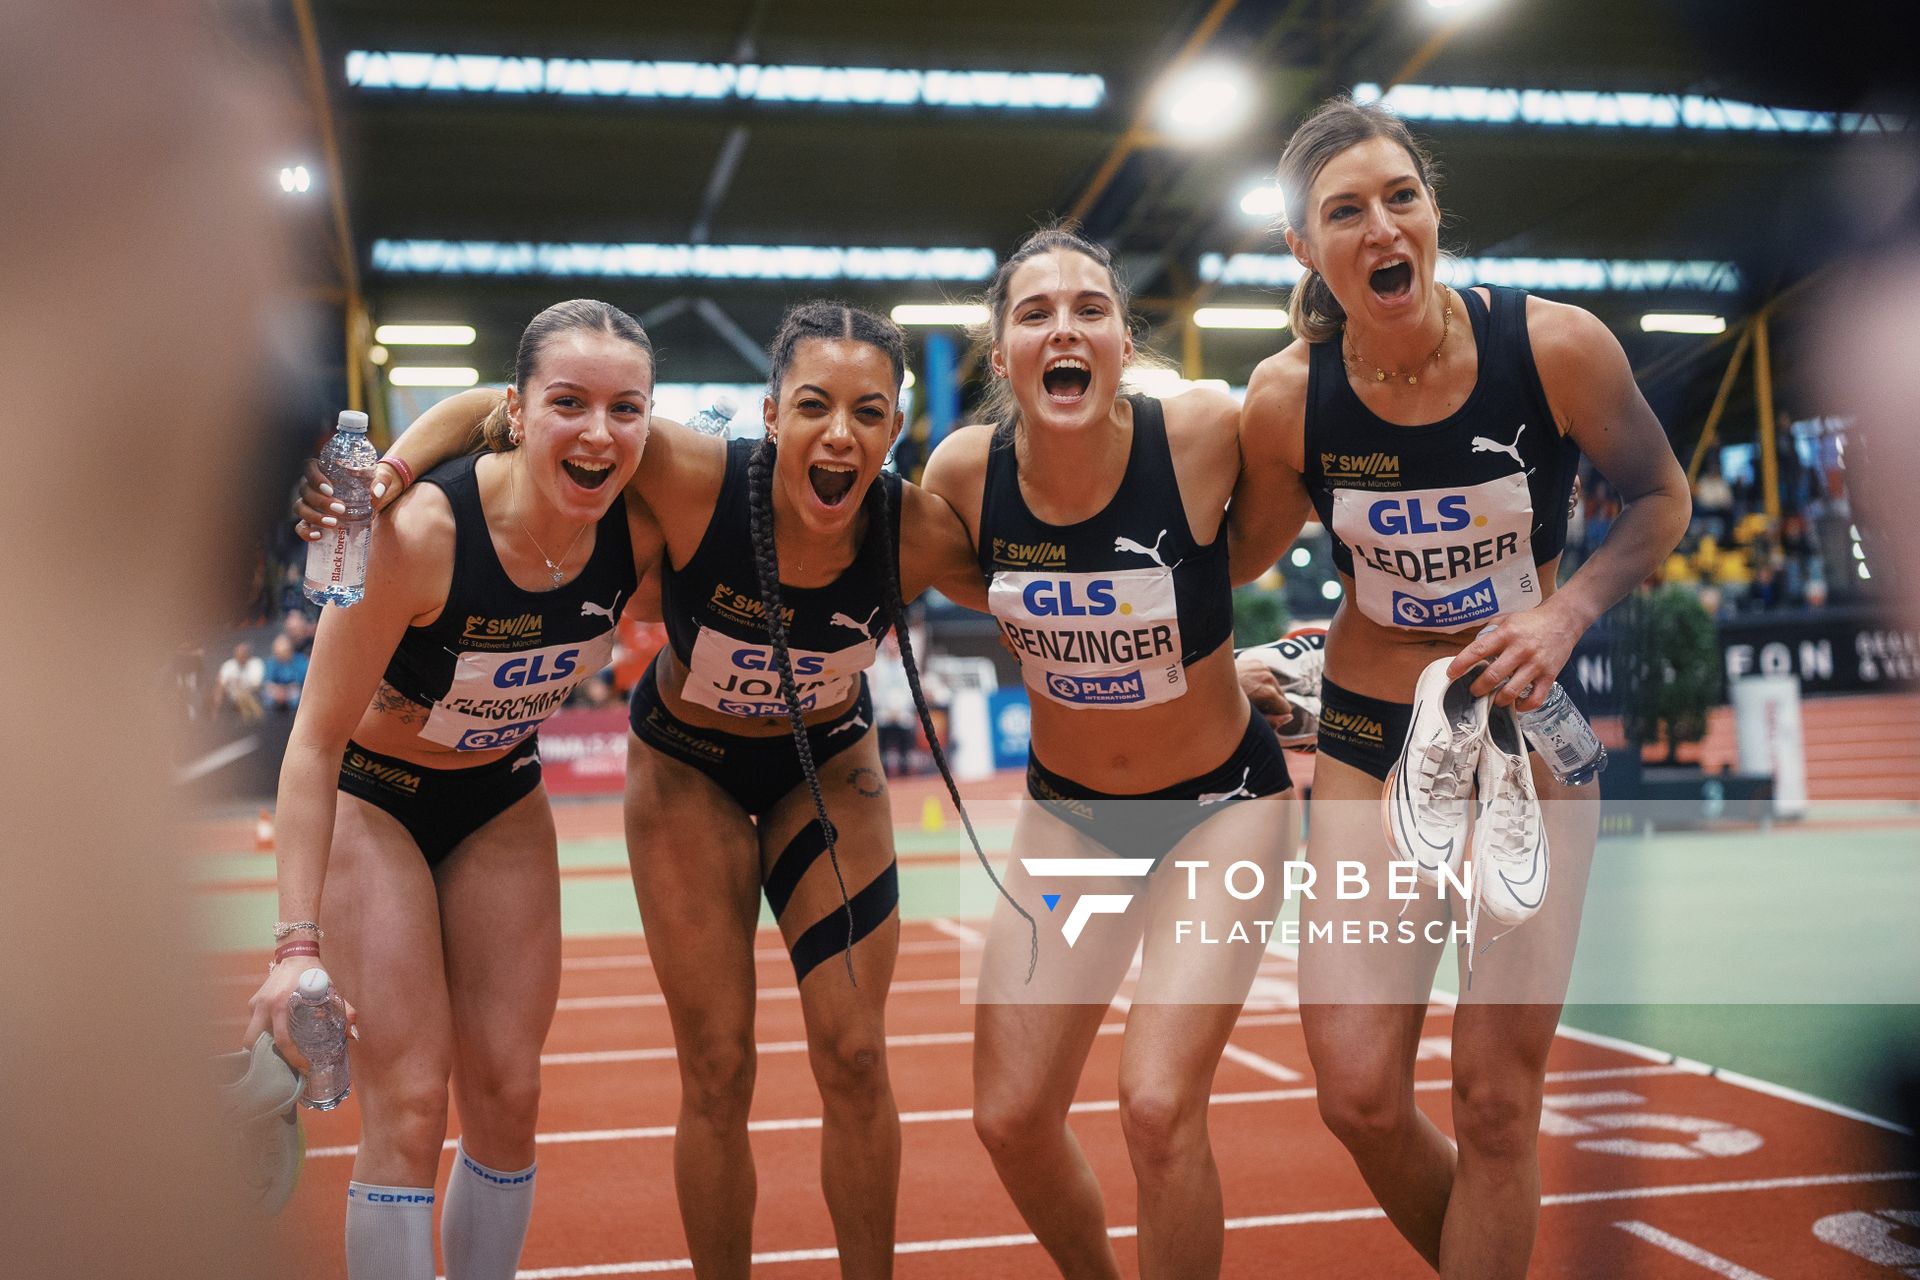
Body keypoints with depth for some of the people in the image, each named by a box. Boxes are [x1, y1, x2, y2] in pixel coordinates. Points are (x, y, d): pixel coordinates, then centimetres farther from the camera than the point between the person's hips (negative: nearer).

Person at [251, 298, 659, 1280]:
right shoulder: (418, 534, -33)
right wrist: (297, 942, -30)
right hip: (371, 796, -4)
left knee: (507, 1095, 7)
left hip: (501, 801, 4)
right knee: (408, 1105, -7)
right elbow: (317, 741, -26)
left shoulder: (641, 527, -20)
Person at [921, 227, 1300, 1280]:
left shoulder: (1201, 432, -22)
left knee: (1159, 1103, -16)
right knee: (1010, 1118, 4)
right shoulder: (966, 470, -15)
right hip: (1068, 811, 3)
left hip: (1222, 801, -3)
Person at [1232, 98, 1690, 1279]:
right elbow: (1239, 559, 6)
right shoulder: (1288, 397, -12)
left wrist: (1567, 613, -15)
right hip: (1371, 738, 1)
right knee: (1359, 1095, -3)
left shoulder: (1555, 345, -16)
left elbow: (1662, 497, 0)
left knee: (1498, 1096, 2)